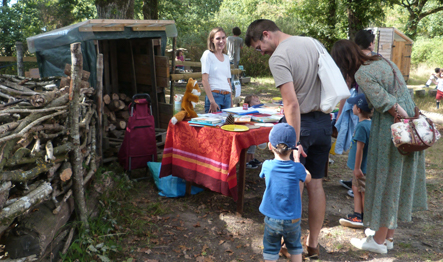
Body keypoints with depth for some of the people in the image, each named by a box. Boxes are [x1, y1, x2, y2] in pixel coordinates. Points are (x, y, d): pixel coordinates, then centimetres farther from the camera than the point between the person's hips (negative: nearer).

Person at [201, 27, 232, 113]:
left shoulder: (226, 58, 17)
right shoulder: (208, 54, 0)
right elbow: (204, 80, -8)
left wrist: (231, 102, 14)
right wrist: (212, 101, -17)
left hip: (227, 97, 6)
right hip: (214, 95, -6)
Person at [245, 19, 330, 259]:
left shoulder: (278, 57, -16)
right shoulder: (311, 43, 8)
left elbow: (292, 103, -23)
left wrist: (295, 143, -21)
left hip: (301, 123, -7)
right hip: (323, 122, 7)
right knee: (315, 185, 13)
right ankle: (313, 245, 24)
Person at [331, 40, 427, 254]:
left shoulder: (362, 74, -16)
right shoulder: (383, 62, 12)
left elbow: (387, 104, -20)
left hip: (390, 131, -9)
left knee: (385, 181, 3)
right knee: (398, 180, 15)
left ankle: (379, 240, 18)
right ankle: (389, 235, 29)